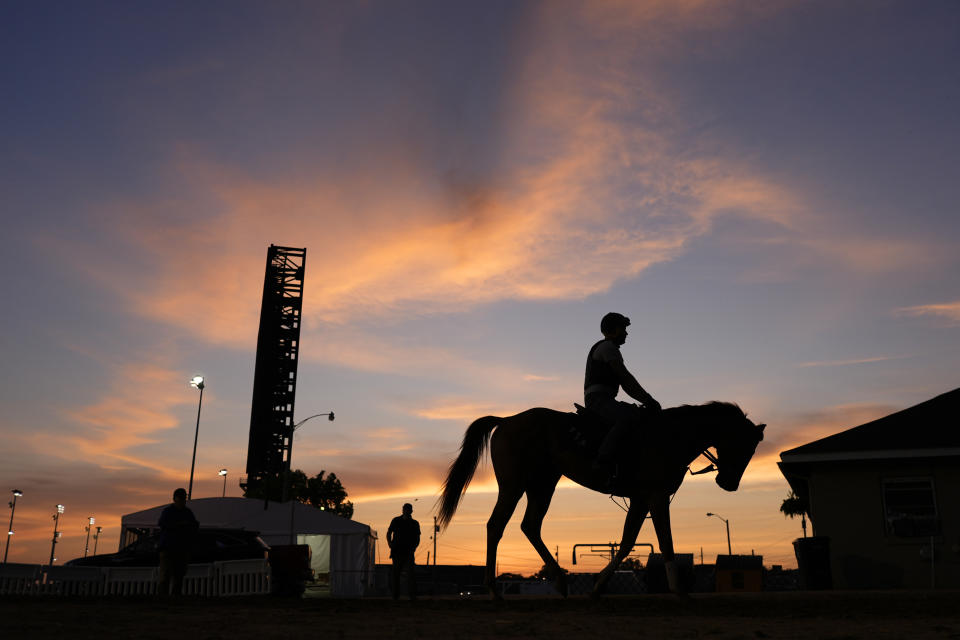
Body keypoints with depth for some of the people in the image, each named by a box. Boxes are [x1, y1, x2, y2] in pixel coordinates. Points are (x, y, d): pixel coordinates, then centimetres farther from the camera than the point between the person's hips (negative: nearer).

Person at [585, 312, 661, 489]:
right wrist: (648, 399, -10)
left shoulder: (610, 349, 29)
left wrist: (646, 400, 12)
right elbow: (625, 376, -11)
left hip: (606, 401, 11)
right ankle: (603, 463, -40)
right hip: (597, 397, -11)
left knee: (644, 416, 8)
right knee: (628, 416, -34)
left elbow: (625, 384, 25)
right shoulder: (607, 346, -2)